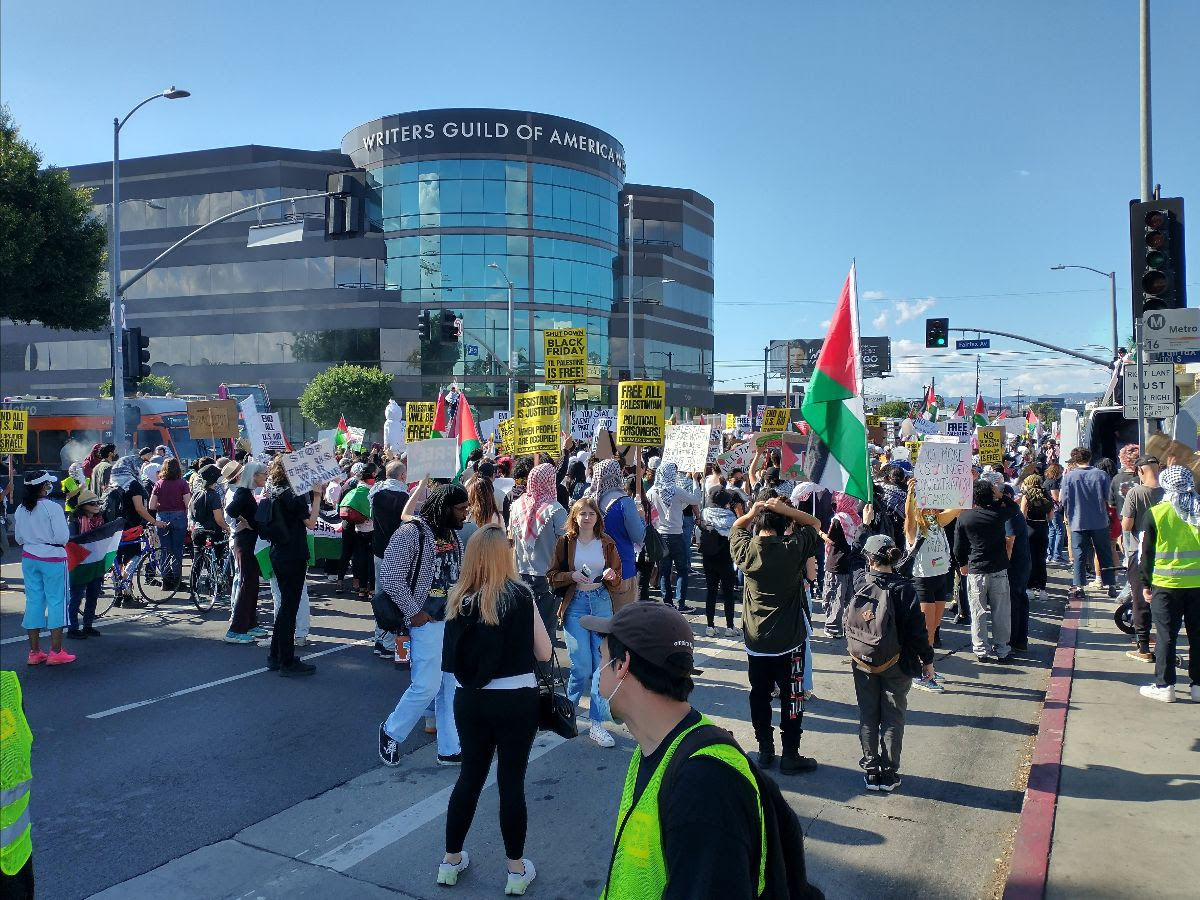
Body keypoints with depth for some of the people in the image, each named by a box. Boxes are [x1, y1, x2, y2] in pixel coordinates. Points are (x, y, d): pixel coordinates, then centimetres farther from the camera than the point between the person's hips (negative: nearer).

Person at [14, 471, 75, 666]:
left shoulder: (21, 509, 3)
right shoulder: (52, 507, -15)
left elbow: (19, 538, 10)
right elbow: (62, 537, -16)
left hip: (29, 558, 6)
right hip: (52, 558, -6)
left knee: (33, 601, 10)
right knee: (56, 601, 1)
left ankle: (34, 652, 15)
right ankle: (56, 652, 2)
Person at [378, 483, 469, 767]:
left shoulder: (452, 533, 10)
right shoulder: (412, 532, -14)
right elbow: (390, 577, -16)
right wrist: (413, 612, -13)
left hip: (454, 621, 7)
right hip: (427, 623, -7)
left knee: (451, 688, 10)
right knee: (426, 687, -5)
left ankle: (450, 750, 20)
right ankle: (391, 731, 21)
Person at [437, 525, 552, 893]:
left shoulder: (459, 598, -2)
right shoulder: (520, 595, -11)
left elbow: (452, 657, 2)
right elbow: (544, 653, -3)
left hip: (470, 700, 3)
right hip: (516, 700, -3)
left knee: (470, 775, 19)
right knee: (511, 780, 9)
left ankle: (451, 861, 32)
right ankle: (517, 870, 22)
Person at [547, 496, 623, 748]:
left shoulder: (607, 543, 7)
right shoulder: (565, 542, 2)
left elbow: (618, 578, 11)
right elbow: (552, 576, 2)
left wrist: (612, 575, -11)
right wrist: (572, 576, -15)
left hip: (601, 603, 2)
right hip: (575, 604, -2)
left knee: (602, 663, -3)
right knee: (582, 665, -6)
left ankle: (597, 724, 4)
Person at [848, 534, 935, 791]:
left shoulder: (859, 589, -8)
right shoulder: (904, 589, -13)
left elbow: (849, 625, -2)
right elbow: (917, 629, -12)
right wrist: (927, 660, 0)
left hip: (862, 663, 2)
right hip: (896, 665, -2)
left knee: (868, 717, 13)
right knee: (893, 719, 10)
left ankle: (871, 771, 19)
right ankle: (889, 774, 14)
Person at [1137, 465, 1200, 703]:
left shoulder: (1154, 513, -7)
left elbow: (1147, 553, -4)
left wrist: (1145, 583, 4)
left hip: (1166, 584, -2)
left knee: (1166, 635, 4)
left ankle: (1164, 685, 8)